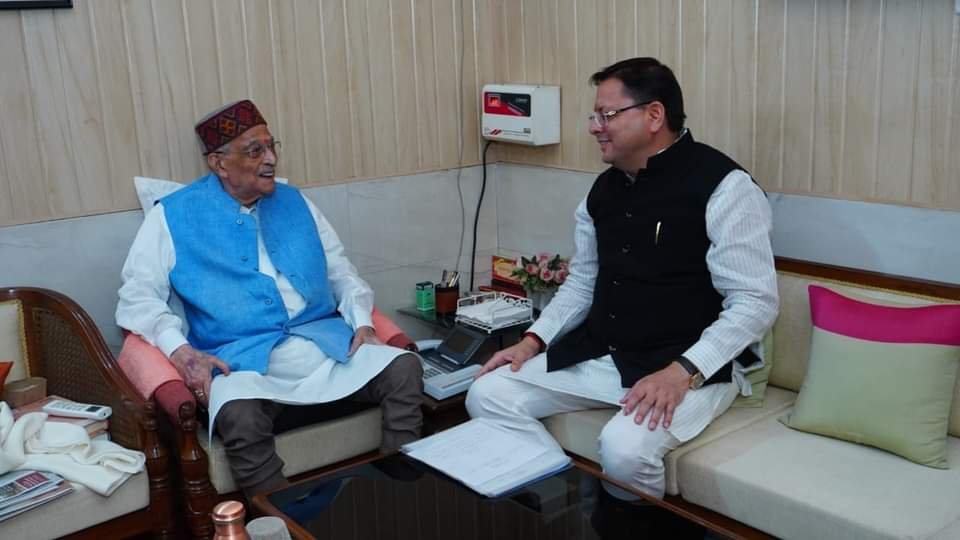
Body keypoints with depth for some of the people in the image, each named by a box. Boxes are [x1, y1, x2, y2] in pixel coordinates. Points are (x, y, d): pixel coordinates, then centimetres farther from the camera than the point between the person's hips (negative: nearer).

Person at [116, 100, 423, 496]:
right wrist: (181, 351, -16)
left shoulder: (294, 203, 18)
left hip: (327, 344, 4)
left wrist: (362, 320, 0)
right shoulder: (175, 216, 6)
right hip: (244, 359, -4)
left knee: (404, 369, -20)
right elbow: (137, 296, 1)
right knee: (240, 418, -36)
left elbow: (340, 270, 20)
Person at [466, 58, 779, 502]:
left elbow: (755, 303, -16)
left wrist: (682, 372, -27)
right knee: (488, 395, -6)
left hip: (693, 365, -7)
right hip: (599, 356, 7)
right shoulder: (603, 189, 9)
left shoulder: (722, 186, -13)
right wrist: (534, 340, 3)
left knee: (624, 448, -33)